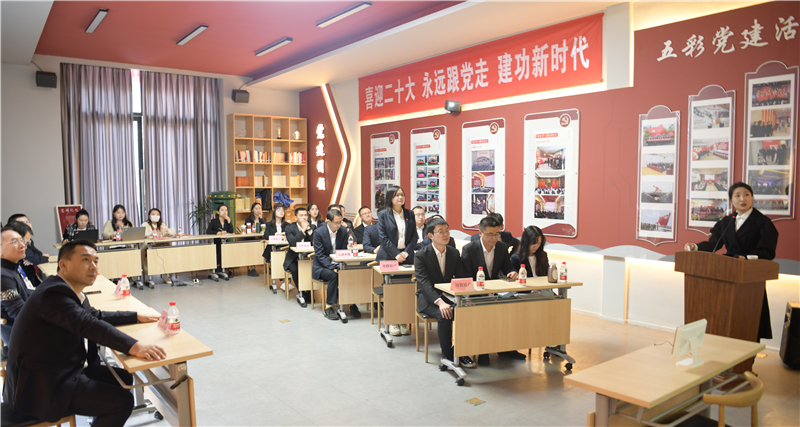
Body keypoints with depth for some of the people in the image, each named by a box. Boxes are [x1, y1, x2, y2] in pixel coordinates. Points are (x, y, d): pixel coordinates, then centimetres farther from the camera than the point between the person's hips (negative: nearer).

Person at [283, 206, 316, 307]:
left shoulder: (312, 227, 4)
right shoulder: (289, 228, -3)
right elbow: (293, 243, -20)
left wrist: (309, 230, -18)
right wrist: (303, 230, -23)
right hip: (293, 258, -2)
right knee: (295, 270, -32)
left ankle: (309, 294, -8)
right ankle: (300, 293, -12)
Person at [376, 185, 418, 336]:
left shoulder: (409, 214, 11)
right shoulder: (383, 215, 2)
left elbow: (414, 237, 8)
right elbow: (384, 238, -5)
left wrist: (406, 253, -7)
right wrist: (396, 254, -13)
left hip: (407, 257, 3)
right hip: (388, 257, -2)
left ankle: (403, 322, 3)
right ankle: (392, 323, 4)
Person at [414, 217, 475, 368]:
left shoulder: (454, 253, 6)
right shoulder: (421, 255, -10)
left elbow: (462, 278, 4)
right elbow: (424, 283, -20)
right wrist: (439, 302, -36)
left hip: (448, 295, 4)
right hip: (428, 299, -4)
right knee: (444, 315, -34)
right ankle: (447, 355, -13)